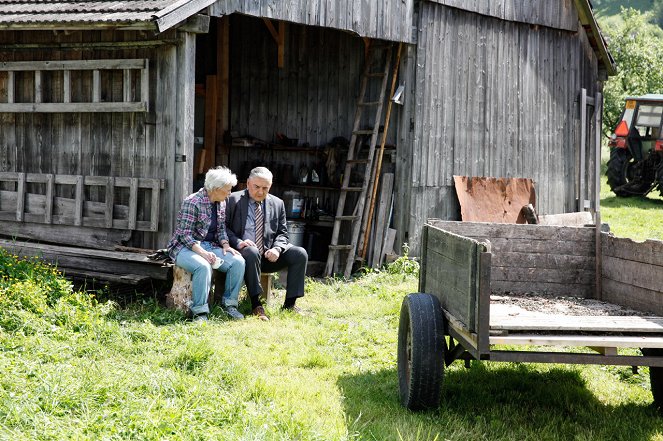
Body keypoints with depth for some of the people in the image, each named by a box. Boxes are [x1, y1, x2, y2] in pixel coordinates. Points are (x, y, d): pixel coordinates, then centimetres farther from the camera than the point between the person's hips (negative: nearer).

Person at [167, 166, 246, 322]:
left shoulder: (221, 203, 8)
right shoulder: (192, 202, -16)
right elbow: (185, 235, -19)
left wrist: (225, 245, -5)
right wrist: (202, 252, -30)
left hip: (210, 246, 7)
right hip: (185, 247, -7)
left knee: (238, 261, -18)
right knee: (203, 266, -38)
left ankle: (229, 303, -5)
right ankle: (199, 312, -28)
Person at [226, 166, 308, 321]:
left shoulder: (277, 204, 12)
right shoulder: (234, 200, 1)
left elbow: (282, 233, 12)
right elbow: (224, 227, -3)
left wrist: (277, 249, -10)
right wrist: (238, 242, -22)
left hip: (268, 255, 4)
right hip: (243, 250, -4)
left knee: (300, 254, -16)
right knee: (252, 253, -39)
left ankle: (289, 303, -11)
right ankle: (256, 305, -31)